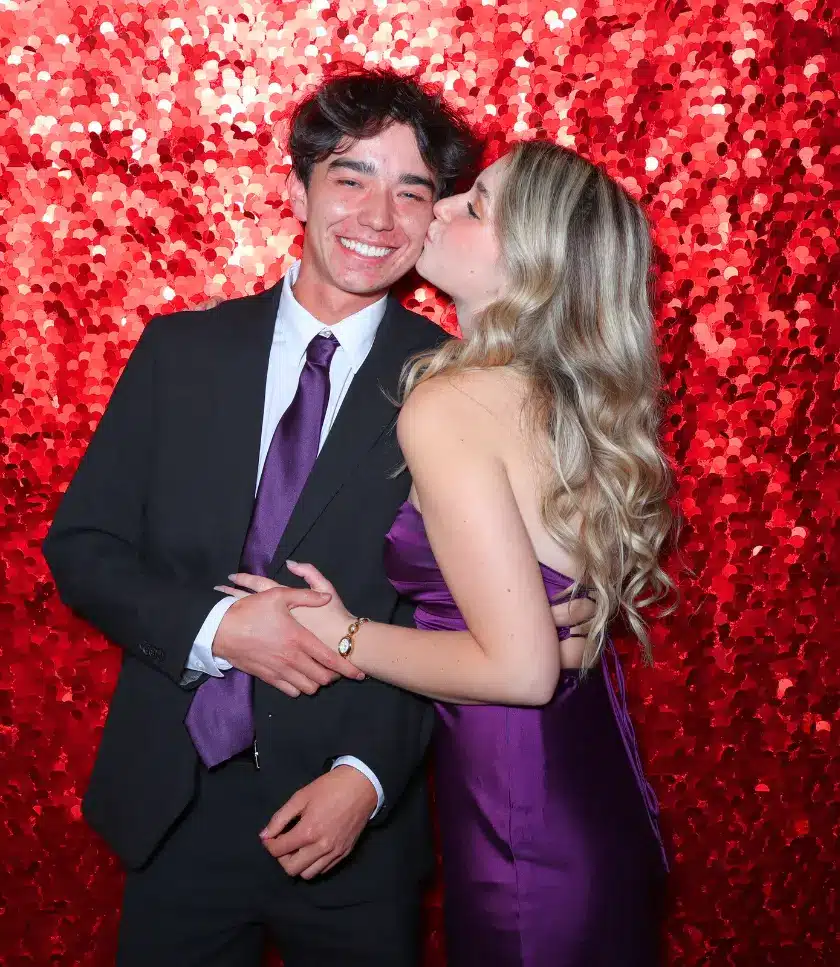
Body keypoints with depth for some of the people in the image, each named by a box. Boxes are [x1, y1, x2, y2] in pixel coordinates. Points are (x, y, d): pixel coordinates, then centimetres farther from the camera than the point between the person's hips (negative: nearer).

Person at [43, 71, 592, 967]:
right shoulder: (180, 349, 0)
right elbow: (81, 543, 1)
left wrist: (369, 777, -16)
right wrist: (215, 627, -15)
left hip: (357, 828, -2)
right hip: (172, 812, 2)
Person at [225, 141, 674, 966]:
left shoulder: (449, 404, -20)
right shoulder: (568, 395, 4)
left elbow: (519, 667, -23)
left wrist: (345, 638, -10)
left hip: (523, 819, -8)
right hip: (596, 783, 8)